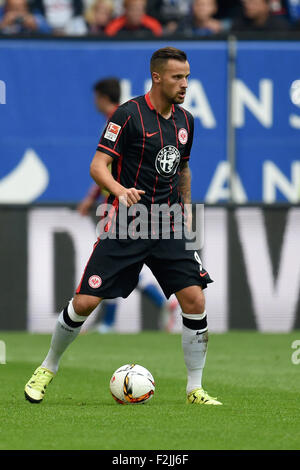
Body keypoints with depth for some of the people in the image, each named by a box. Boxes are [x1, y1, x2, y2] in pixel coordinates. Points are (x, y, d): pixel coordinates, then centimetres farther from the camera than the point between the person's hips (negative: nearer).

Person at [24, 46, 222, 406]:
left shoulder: (185, 120, 10)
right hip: (125, 227, -4)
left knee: (194, 300, -10)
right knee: (85, 302, -6)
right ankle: (48, 369, 18)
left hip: (169, 228, 4)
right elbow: (98, 166, -13)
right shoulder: (129, 114, -9)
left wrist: (186, 212, 19)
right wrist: (120, 190, -32)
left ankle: (195, 389, 1)